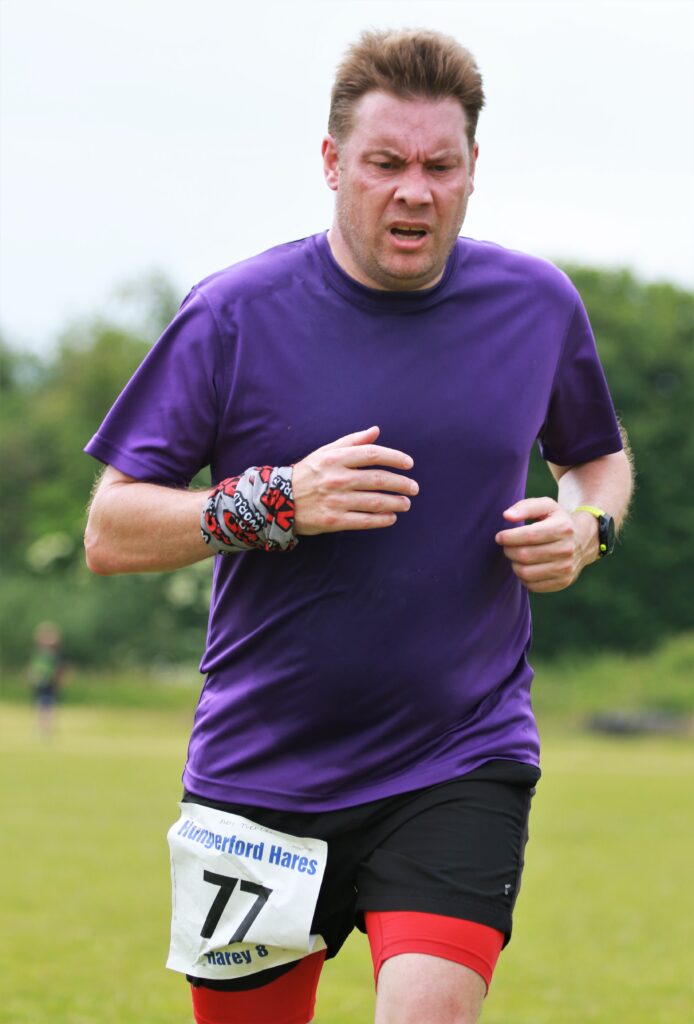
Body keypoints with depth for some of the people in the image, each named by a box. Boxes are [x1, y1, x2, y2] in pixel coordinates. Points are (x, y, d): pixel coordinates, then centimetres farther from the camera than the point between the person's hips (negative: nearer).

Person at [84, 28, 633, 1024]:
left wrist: (585, 527, -2)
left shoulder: (538, 304, 2)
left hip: (463, 764, 0)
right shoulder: (234, 315, -6)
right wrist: (275, 505, -21)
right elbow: (110, 532, -5)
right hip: (260, 776, 0)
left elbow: (599, 455, 21)